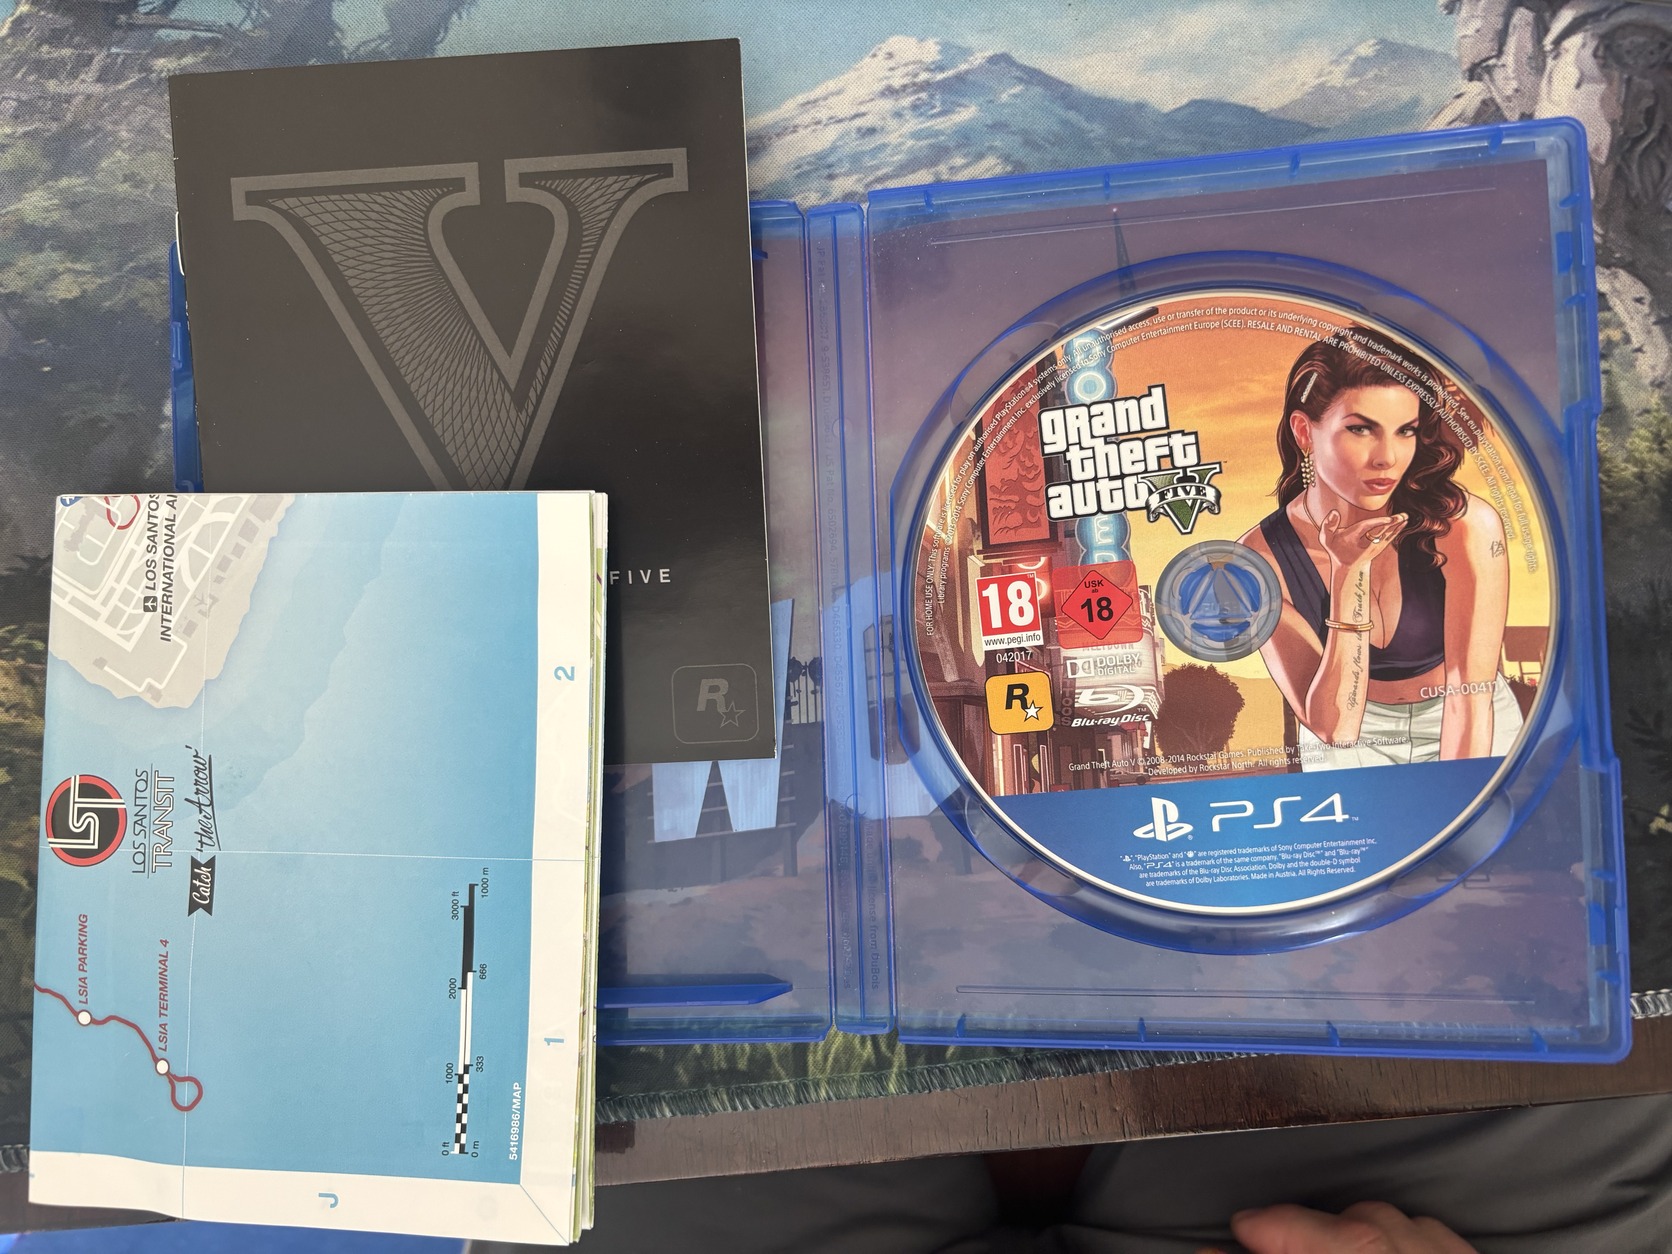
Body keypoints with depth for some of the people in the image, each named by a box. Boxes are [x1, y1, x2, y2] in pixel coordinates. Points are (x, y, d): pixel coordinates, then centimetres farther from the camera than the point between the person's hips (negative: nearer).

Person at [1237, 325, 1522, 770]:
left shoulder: (1465, 525, -22)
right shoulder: (1261, 557, -20)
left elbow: (1468, 700, -21)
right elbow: (1334, 726, -23)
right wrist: (1350, 572, -31)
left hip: (1472, 737, 0)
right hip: (1351, 743, 1)